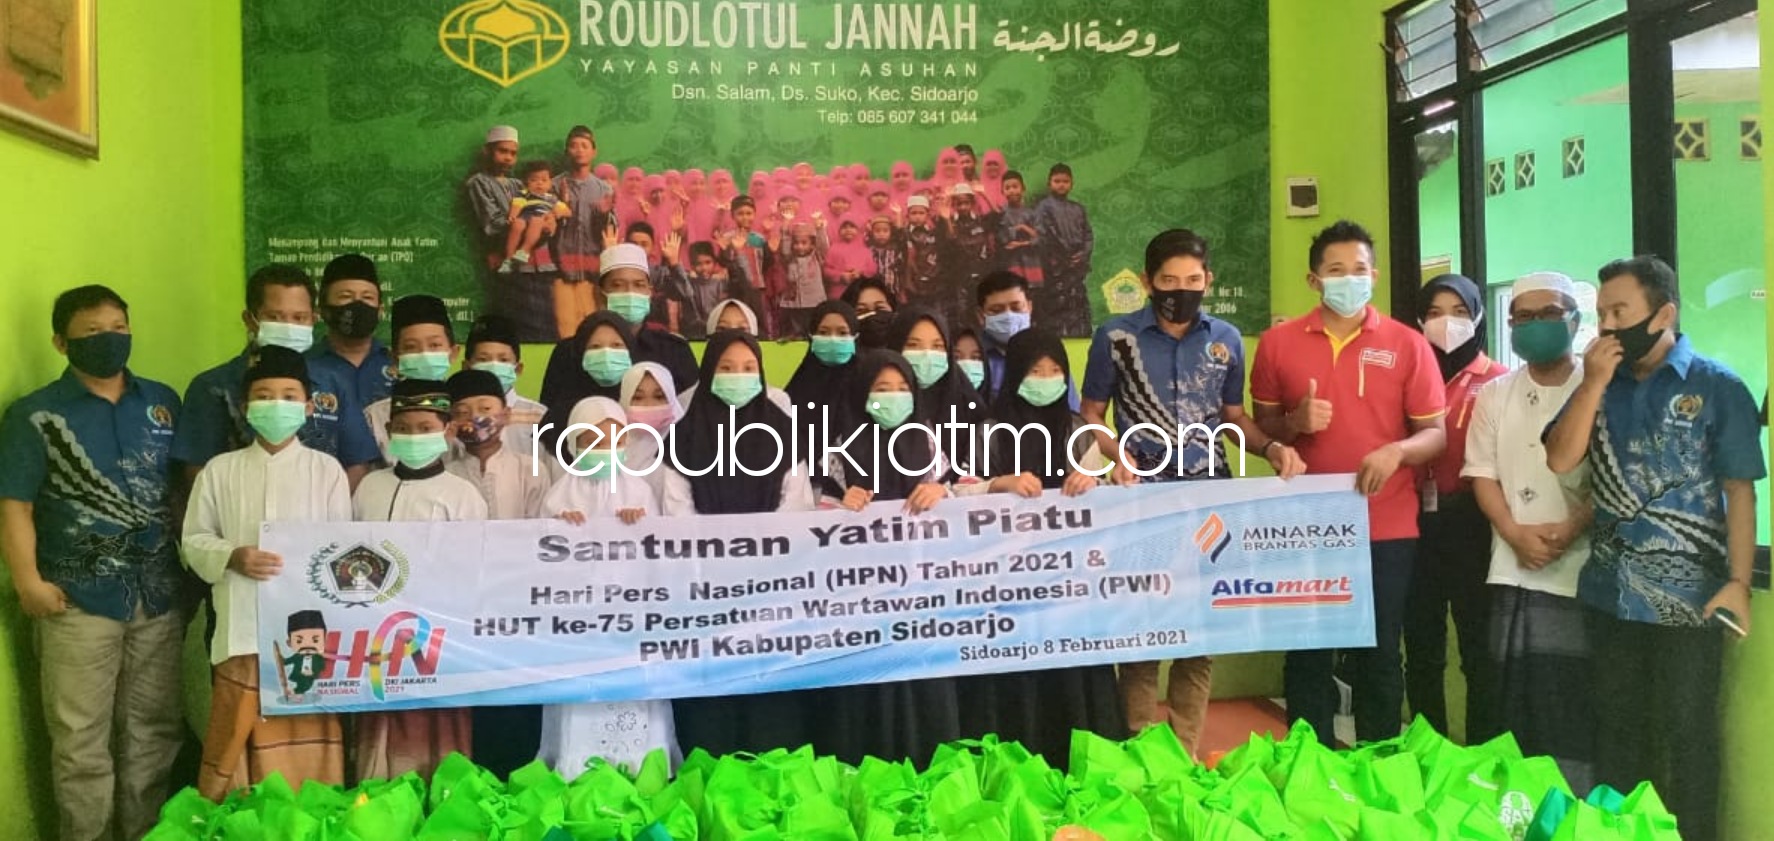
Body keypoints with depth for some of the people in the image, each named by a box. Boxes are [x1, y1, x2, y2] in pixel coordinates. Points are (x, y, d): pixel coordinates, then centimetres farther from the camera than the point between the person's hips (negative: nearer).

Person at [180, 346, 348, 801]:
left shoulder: (327, 469, 5)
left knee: (307, 751, 4)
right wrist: (232, 558, -11)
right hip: (243, 631, 1)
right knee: (234, 744, 4)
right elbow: (194, 541, 10)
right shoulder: (220, 470, 8)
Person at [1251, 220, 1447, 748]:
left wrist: (1397, 451, -19)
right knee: (1307, 654, 7)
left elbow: (1436, 435, 2)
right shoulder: (1278, 342, 3)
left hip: (1387, 528, 0)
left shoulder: (1408, 345, 1)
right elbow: (1262, 428, 10)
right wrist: (1295, 423, -11)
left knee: (1380, 655, 8)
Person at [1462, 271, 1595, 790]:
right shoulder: (1495, 394, 11)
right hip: (1514, 571, 3)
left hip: (1582, 570, -3)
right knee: (1516, 700, 6)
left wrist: (1570, 530, -17)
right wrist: (1515, 533, -9)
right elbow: (1482, 473, 5)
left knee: (1577, 702, -2)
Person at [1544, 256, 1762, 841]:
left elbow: (1740, 490, -7)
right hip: (1610, 589, 5)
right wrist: (1594, 382, -10)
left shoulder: (1716, 387, -5)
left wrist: (1738, 581, -15)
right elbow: (1560, 459, -4)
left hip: (1688, 592, -4)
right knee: (1614, 727, 15)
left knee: (1687, 732, 6)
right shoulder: (1602, 383, 7)